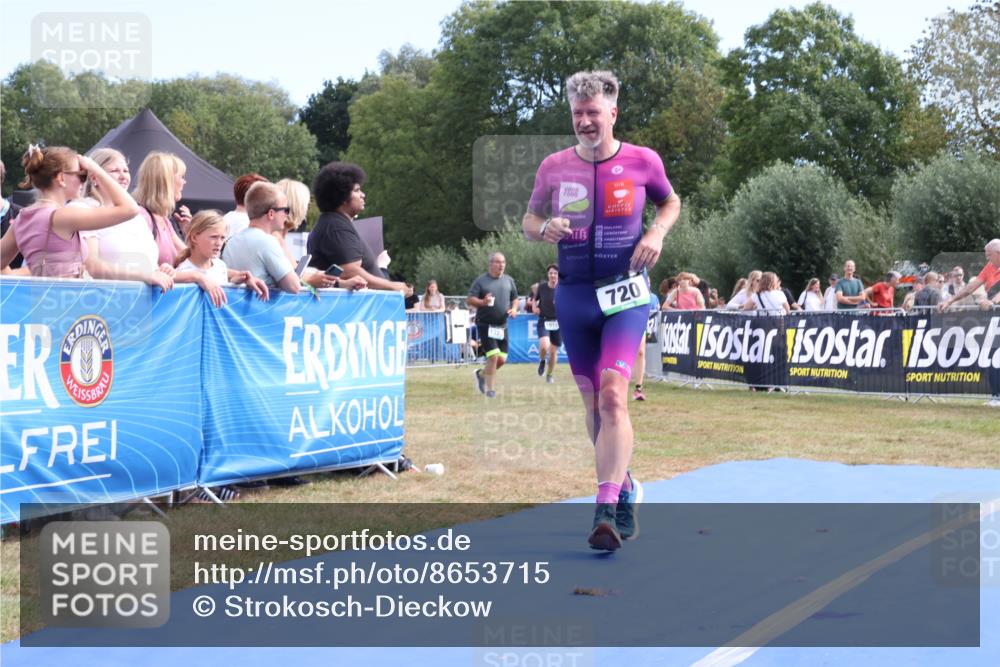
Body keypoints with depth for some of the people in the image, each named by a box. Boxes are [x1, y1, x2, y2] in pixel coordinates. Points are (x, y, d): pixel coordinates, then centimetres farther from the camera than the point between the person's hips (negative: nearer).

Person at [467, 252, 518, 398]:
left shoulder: (509, 280, 10)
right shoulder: (481, 281, -5)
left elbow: (514, 298, 20)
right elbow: (469, 300, -8)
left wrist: (514, 309, -1)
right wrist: (482, 302, -27)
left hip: (502, 326, 5)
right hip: (485, 325, -5)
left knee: (502, 359, 4)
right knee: (493, 356, -14)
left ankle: (482, 374, 31)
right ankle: (490, 389, -1)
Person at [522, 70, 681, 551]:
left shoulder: (642, 162, -2)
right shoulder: (554, 167, 2)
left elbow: (670, 202, 16)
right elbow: (530, 219, 15)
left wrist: (656, 233, -5)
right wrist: (545, 229, -9)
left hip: (625, 294, -3)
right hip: (573, 295, 3)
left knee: (613, 395, -19)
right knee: (593, 404, 11)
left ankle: (606, 512, -23)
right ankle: (626, 492, 31)